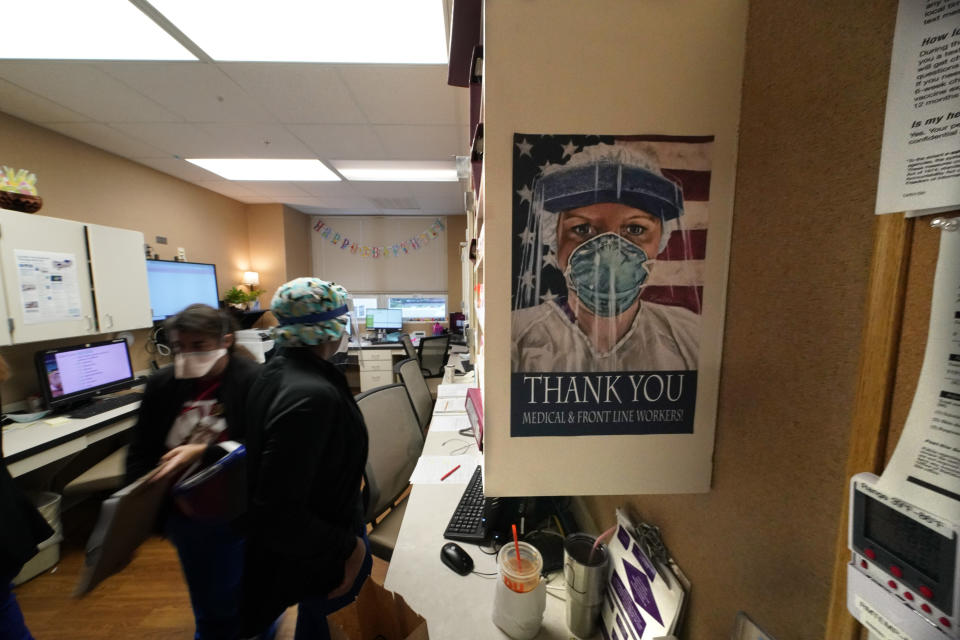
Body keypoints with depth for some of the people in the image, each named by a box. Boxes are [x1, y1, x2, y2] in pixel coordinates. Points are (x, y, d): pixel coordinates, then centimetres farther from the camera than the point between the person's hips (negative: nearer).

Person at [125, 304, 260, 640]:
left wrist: (202, 453, -28)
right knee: (207, 604, 23)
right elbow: (141, 452, 6)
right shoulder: (163, 384, -3)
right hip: (182, 512, 5)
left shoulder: (253, 381, -20)